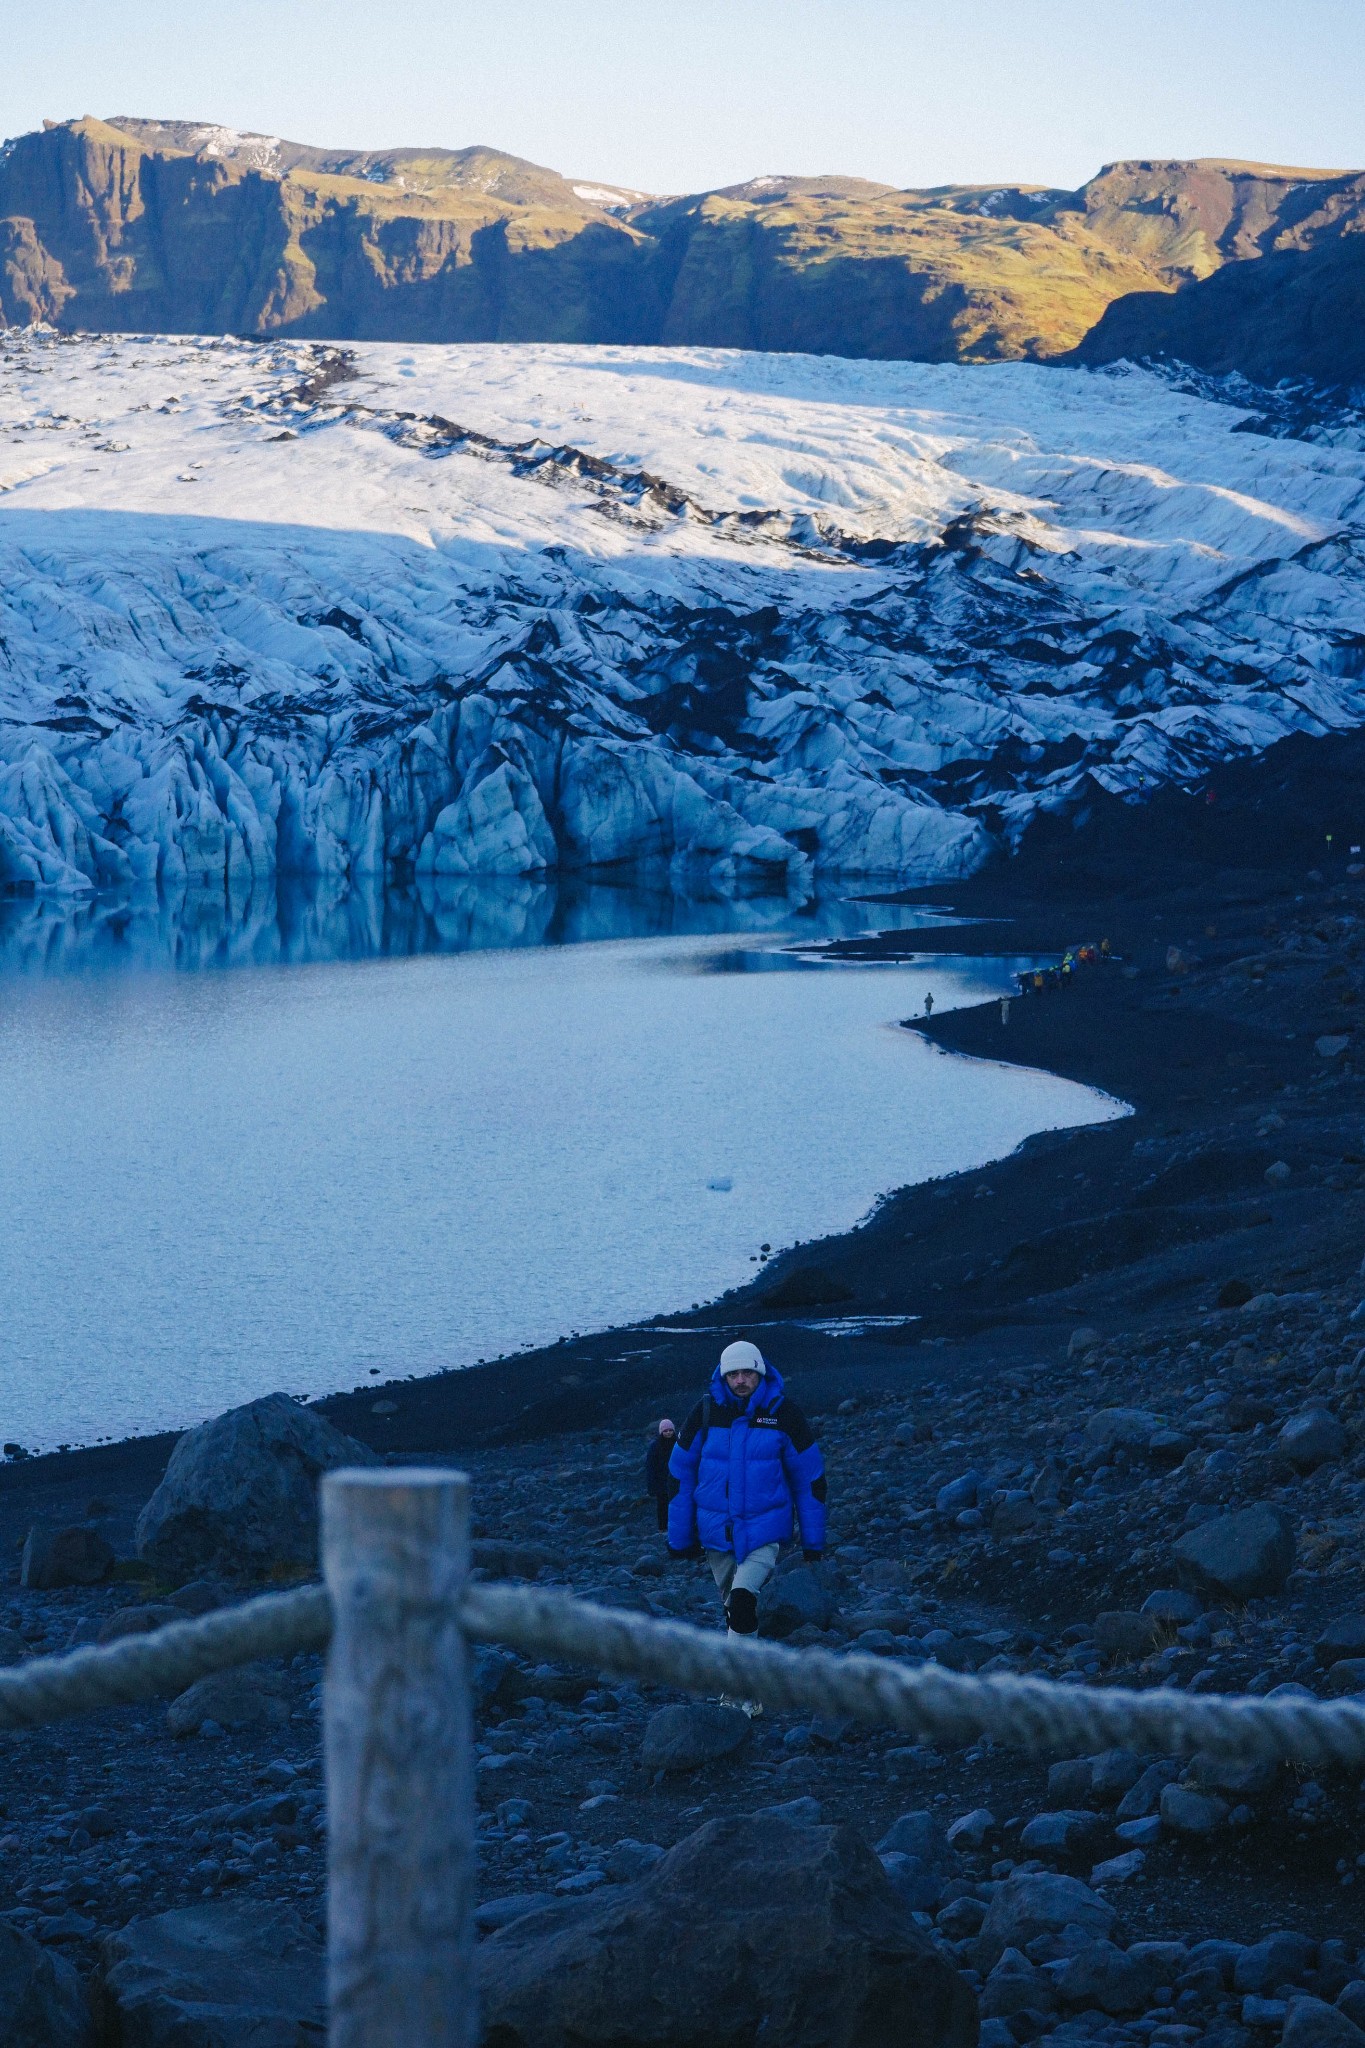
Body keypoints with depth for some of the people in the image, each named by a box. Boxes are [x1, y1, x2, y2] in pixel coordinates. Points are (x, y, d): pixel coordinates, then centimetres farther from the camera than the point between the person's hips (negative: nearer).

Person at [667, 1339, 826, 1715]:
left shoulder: (783, 1413, -7)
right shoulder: (706, 1412, -4)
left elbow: (809, 1477, 1)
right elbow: (680, 1473, 5)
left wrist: (813, 1542, 2)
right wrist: (680, 1538, 5)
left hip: (765, 1530, -3)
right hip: (716, 1530, 3)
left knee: (743, 1598, -22)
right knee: (732, 1605, 12)